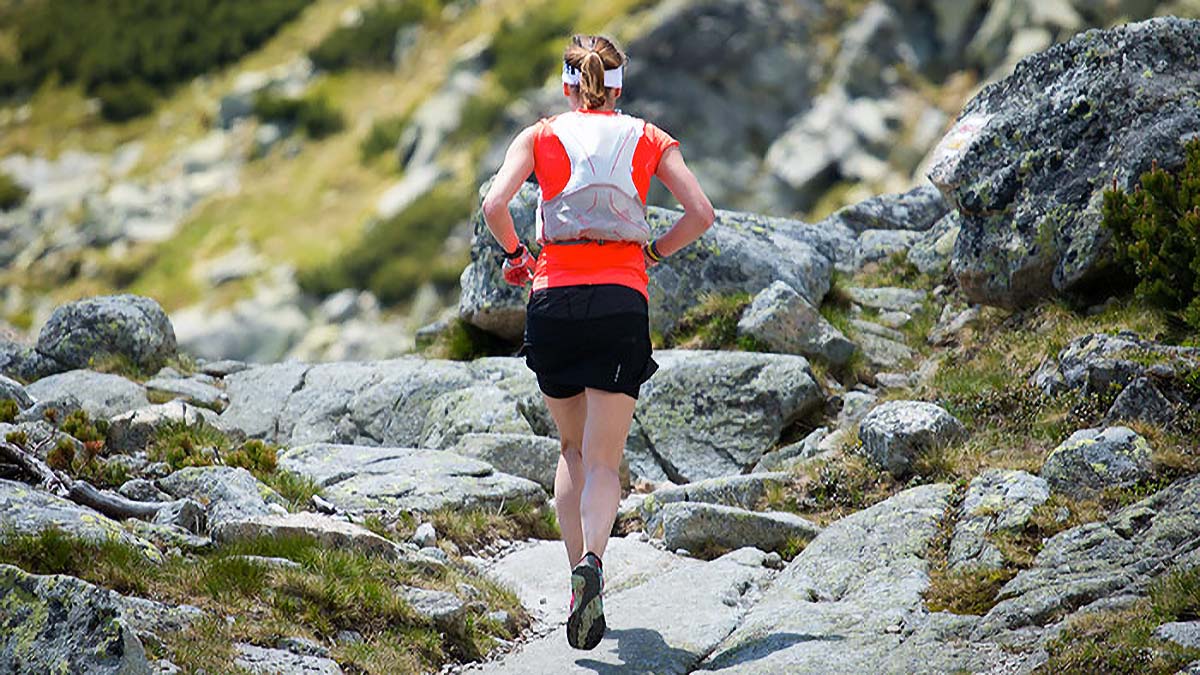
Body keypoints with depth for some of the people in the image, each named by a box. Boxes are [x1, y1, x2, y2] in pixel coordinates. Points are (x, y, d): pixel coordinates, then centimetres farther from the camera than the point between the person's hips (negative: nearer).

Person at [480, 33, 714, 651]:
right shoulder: (648, 139, 11)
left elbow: (494, 204, -7)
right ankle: (592, 561, -30)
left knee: (572, 449, 19)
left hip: (553, 297, 1)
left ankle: (577, 575, 9)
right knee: (603, 461, -3)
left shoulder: (540, 136, 9)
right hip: (621, 299, -1)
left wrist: (516, 254, 9)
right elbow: (700, 214, 2)